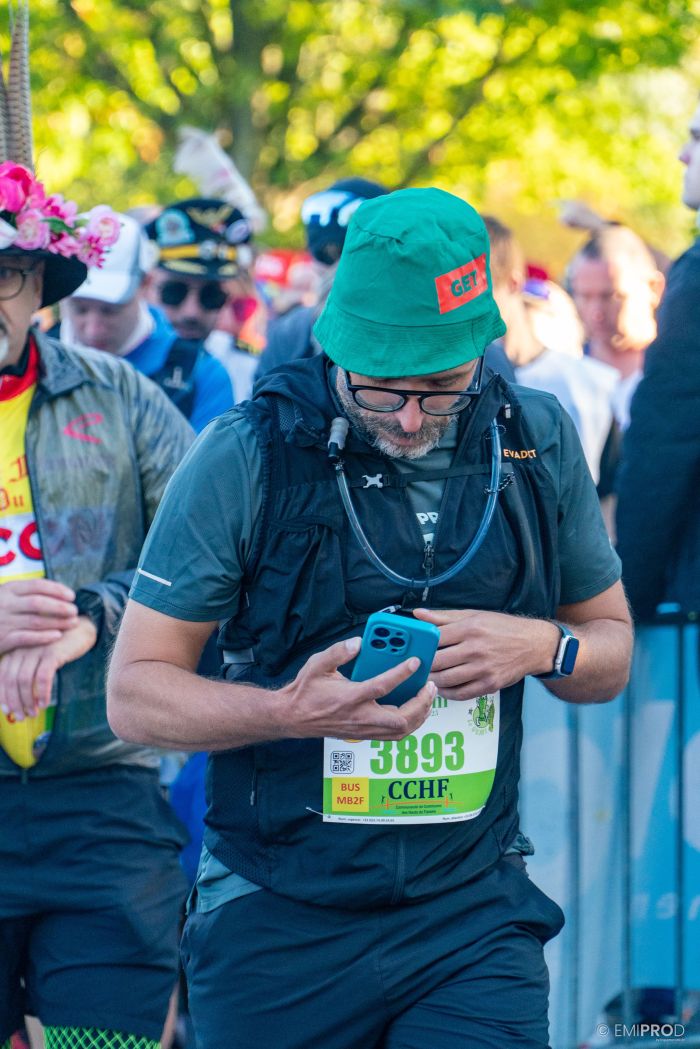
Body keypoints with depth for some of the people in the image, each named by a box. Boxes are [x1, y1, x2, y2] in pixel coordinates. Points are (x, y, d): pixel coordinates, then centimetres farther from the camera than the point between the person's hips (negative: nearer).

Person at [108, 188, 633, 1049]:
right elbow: (135, 694, -6)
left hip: (472, 915, 2)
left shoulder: (537, 445, 3)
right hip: (279, 928, -2)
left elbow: (612, 654, 15)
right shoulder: (246, 456, -8)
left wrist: (543, 646, -9)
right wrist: (292, 710, -23)